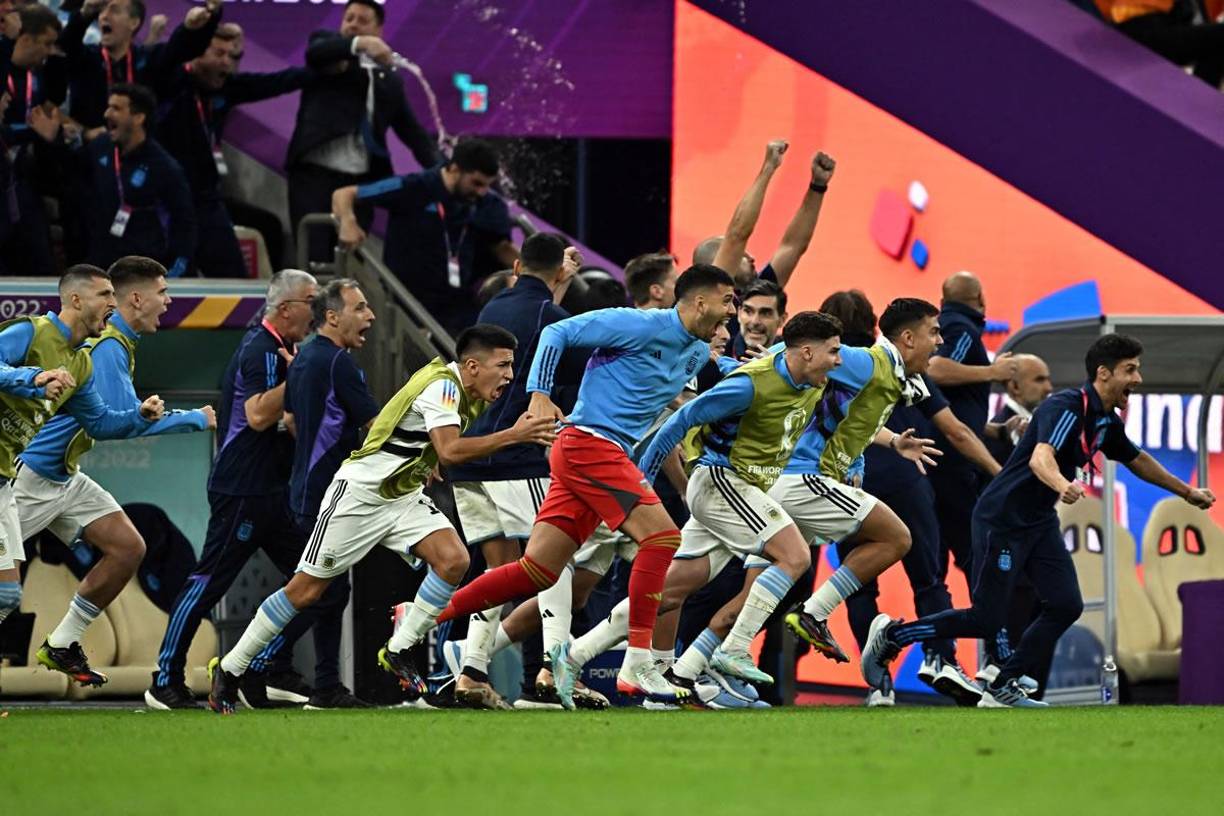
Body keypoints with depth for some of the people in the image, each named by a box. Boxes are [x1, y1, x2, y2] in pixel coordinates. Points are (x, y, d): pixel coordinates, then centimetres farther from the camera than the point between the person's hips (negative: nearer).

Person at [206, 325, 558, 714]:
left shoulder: (469, 396, 4)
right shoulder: (441, 386, -23)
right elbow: (450, 450, -37)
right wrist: (512, 436, -36)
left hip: (404, 496, 8)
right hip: (359, 492, -8)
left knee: (453, 560, -17)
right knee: (306, 590, -3)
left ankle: (398, 652, -5)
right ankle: (229, 670, 10)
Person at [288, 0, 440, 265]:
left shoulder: (389, 79, 18)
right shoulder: (327, 43, 9)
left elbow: (411, 129, 17)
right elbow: (314, 53, -15)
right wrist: (360, 44, -33)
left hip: (360, 180, 3)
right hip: (314, 172, -3)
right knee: (314, 259, -11)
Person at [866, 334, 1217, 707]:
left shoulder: (1106, 421, 7)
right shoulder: (1067, 407, -22)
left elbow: (1138, 461, 27)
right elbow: (1040, 459, -39)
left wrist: (1187, 491, 32)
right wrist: (1062, 484, -60)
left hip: (1040, 522, 9)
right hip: (1002, 519, -9)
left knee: (1066, 606, -4)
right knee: (986, 619, -6)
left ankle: (1002, 689, 3)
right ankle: (892, 635, 11)